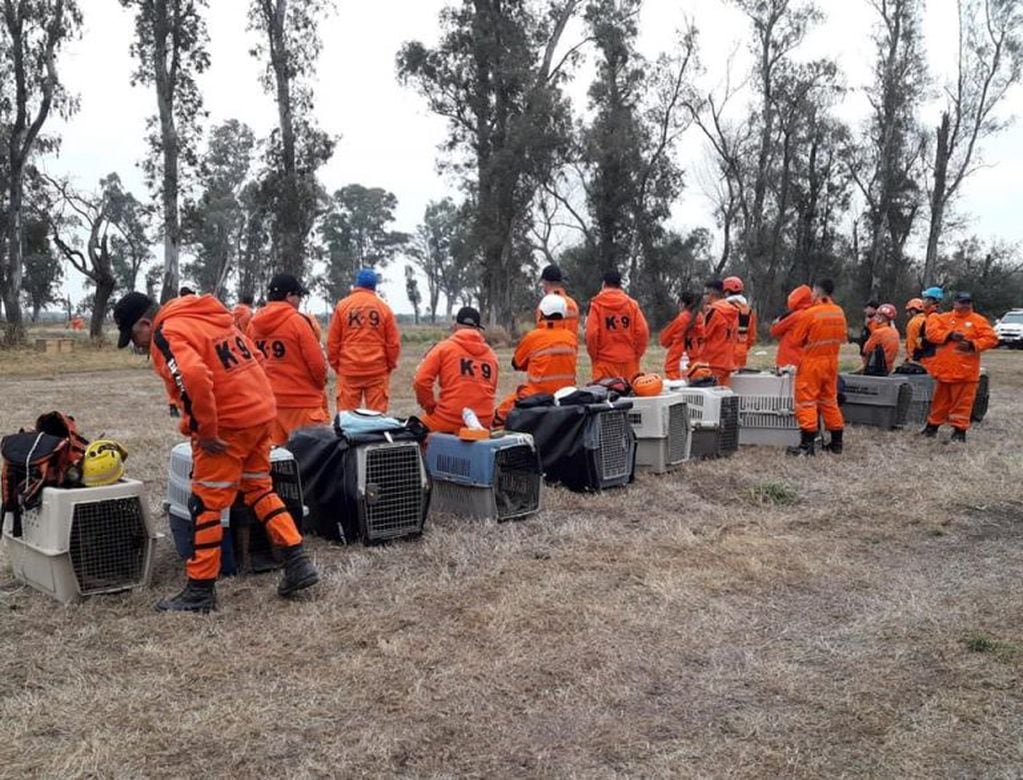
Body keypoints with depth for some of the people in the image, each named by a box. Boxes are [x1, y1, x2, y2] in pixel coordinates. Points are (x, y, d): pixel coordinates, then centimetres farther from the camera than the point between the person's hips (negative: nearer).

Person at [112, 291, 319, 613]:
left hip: (228, 424, -9)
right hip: (262, 412, 9)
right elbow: (252, 355, 20)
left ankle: (200, 591, 13)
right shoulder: (208, 317, 15)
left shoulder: (166, 333, -12)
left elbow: (194, 377, -30)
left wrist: (206, 432, -20)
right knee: (259, 489, 21)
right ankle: (298, 562, 19)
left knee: (207, 504, 4)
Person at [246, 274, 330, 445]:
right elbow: (317, 364, -12)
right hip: (301, 400, -6)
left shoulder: (253, 324, 5)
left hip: (266, 401, 6)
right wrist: (321, 383, 7)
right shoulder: (297, 321, -12)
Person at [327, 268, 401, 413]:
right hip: (377, 371, 0)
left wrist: (335, 364, 14)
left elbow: (332, 341, 3)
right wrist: (390, 365, 17)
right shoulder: (384, 308, 2)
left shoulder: (342, 306, 2)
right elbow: (394, 343, 3)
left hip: (348, 370, 0)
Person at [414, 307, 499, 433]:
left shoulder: (444, 347, 0)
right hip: (483, 422, 4)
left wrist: (431, 407, 8)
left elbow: (421, 381, -6)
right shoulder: (491, 354, 12)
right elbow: (492, 390, 16)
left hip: (448, 422, -4)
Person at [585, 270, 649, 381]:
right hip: (629, 361, 3)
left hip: (605, 361, -2)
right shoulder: (632, 304, 4)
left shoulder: (597, 305, -3)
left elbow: (591, 333, -11)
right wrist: (636, 355, 8)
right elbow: (643, 332, -2)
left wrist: (594, 356, 2)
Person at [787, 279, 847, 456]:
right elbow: (843, 337, 11)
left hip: (812, 361, -6)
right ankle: (837, 442, 20)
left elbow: (797, 340, -10)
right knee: (829, 400, 15)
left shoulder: (809, 313, -15)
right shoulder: (839, 312, 2)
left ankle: (807, 444, -9)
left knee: (807, 401, -3)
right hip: (832, 361, 6)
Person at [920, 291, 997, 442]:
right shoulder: (943, 318, 8)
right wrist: (949, 335, -16)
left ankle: (960, 429, 8)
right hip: (944, 368, 3)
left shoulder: (979, 321, 2)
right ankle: (933, 425, 25)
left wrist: (972, 344, -17)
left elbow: (991, 338, -5)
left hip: (965, 371, -2)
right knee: (940, 400, 14)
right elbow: (931, 332, -5)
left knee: (962, 401, 0)